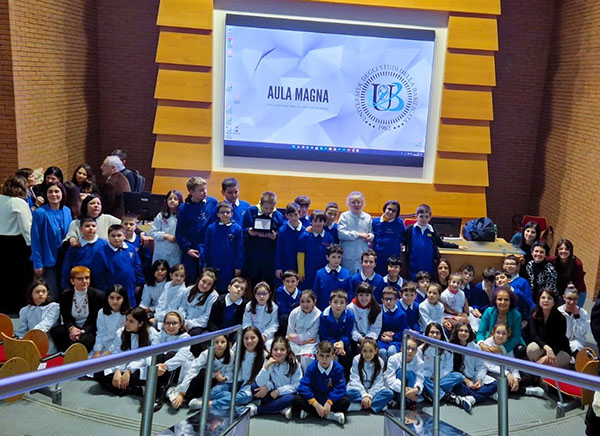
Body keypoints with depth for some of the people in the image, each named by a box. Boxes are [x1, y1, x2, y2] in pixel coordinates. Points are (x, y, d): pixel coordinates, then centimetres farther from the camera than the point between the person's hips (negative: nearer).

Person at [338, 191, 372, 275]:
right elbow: (341, 233, -13)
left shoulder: (367, 217, 8)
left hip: (364, 254, 3)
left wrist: (370, 236, -8)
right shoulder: (344, 216, -3)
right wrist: (359, 235, -13)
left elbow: (371, 232, 16)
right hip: (349, 255, -3)